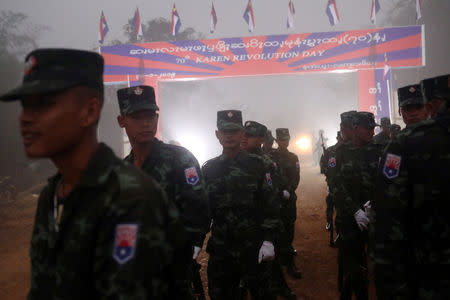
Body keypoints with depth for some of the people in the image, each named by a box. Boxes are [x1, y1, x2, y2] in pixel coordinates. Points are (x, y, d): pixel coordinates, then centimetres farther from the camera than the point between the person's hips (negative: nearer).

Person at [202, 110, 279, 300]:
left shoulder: (256, 165, -3)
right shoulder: (208, 168, 5)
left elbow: (270, 204, -5)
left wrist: (268, 241, -10)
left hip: (252, 248, -2)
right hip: (220, 250, 3)